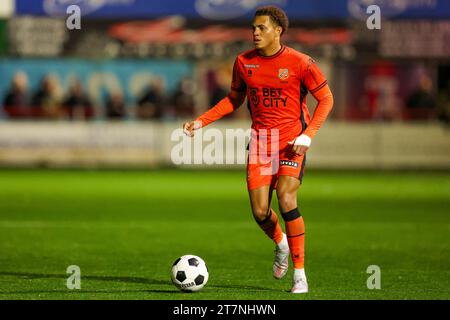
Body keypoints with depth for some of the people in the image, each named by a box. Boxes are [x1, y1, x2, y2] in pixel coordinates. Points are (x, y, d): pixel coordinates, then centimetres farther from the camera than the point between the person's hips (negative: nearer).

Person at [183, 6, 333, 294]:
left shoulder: (300, 63, -10)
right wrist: (201, 122, 7)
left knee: (286, 201, -20)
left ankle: (300, 273, -8)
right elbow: (234, 99, 17)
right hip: (260, 140, 4)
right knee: (260, 212, -3)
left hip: (292, 140, -4)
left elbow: (326, 99, -4)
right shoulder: (244, 62, 3)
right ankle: (281, 244, 33)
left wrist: (307, 135, -14)